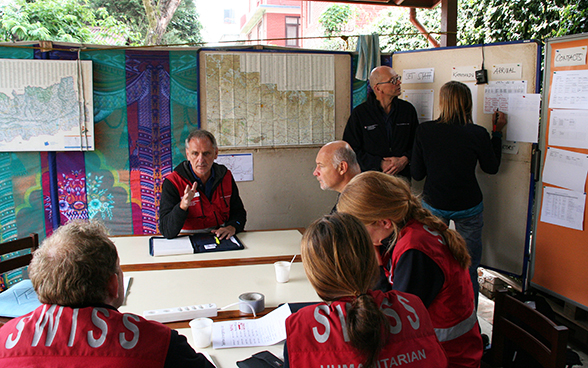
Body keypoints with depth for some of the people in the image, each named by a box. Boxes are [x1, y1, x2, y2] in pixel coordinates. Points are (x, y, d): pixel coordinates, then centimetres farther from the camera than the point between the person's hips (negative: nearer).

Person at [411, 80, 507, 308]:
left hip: (434, 205, 2)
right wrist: (497, 132, 9)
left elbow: (417, 174, -7)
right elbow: (491, 168, 2)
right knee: (469, 270, 14)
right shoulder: (477, 134, -16)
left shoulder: (424, 131, -13)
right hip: (468, 208, -1)